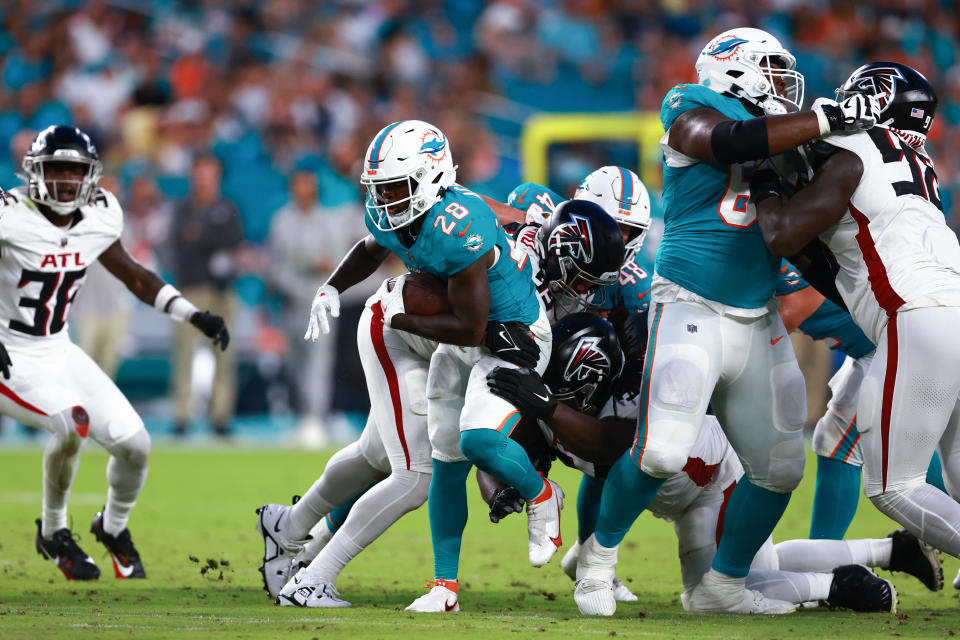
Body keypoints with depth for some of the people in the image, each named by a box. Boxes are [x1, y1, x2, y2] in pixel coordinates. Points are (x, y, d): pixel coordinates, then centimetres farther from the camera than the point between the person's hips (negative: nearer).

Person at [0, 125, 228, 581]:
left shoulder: (98, 218, -1)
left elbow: (133, 275, 15)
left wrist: (195, 316, 8)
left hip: (59, 354, 6)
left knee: (134, 444, -4)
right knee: (73, 422, -30)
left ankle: (113, 527, 28)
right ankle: (53, 533, -6)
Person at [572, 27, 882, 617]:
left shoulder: (779, 141, 17)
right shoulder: (697, 114, -5)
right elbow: (734, 143, -26)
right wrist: (827, 119, -23)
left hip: (757, 323, 8)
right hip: (693, 309, -8)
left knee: (779, 468, 7)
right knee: (660, 455, -17)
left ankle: (724, 585, 23)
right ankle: (601, 553, 8)